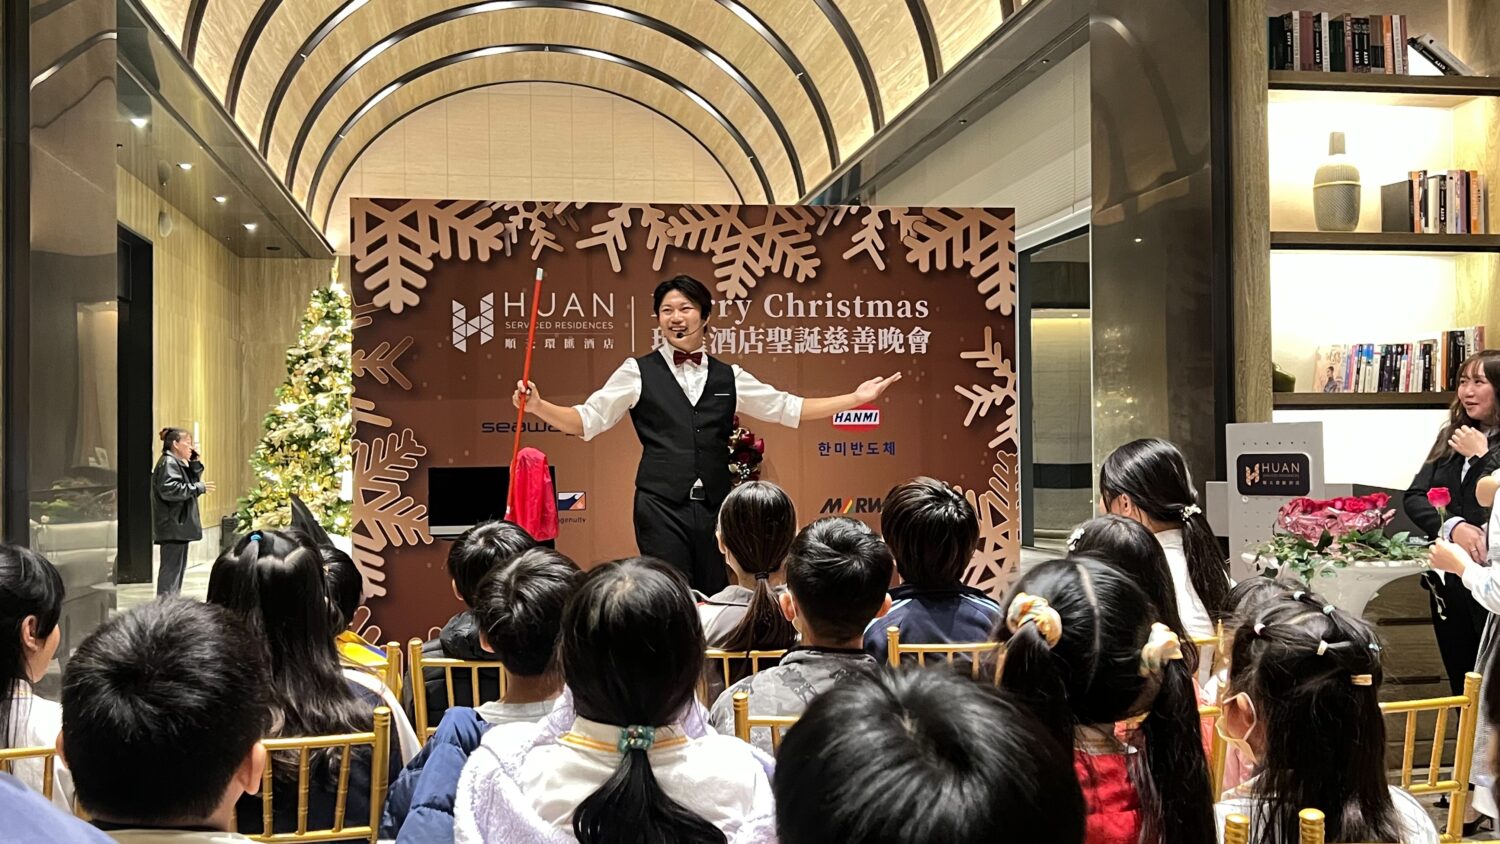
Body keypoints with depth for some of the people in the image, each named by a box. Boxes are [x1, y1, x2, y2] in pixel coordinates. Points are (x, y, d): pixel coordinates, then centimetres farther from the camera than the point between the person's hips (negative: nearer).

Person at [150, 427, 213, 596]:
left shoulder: (178, 462, 18)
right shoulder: (168, 463, -13)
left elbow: (193, 481, 18)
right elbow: (169, 489, -26)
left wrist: (194, 461, 7)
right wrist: (199, 488, -20)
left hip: (179, 525, 11)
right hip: (172, 526, -11)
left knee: (179, 567, 14)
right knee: (172, 568, -12)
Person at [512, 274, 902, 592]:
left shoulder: (729, 377, 13)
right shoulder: (639, 373, 4)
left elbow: (787, 408, 16)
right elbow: (586, 419, 2)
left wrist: (855, 399, 10)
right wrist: (537, 406, -16)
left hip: (715, 506, 3)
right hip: (662, 507, -3)